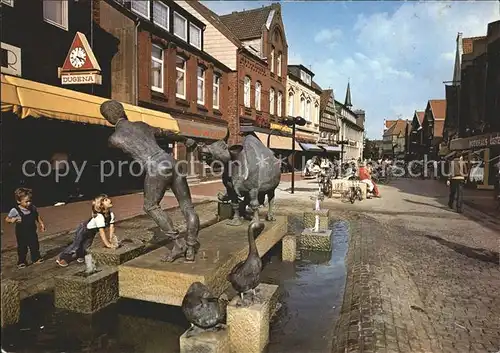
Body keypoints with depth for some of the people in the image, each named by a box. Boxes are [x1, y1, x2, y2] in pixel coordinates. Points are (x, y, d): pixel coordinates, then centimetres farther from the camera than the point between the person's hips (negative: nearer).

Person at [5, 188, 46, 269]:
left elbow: (37, 216, 10)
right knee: (22, 248, 7)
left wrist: (41, 223, 2)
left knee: (35, 246, 15)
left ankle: (36, 258, 32)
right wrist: (12, 220, -30)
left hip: (32, 232, 4)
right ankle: (21, 262, 24)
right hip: (21, 234, -4)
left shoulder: (33, 208, -6)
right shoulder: (15, 210, -18)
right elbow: (7, 219, -10)